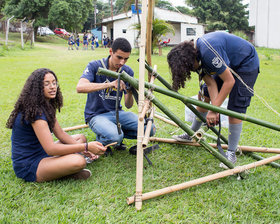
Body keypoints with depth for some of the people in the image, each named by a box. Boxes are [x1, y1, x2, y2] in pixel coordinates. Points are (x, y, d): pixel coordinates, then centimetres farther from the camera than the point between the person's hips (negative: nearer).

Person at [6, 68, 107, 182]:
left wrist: (83, 149, -5)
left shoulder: (46, 106, 8)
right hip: (28, 167, -10)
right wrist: (86, 147, -27)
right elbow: (51, 149, -29)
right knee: (79, 161, -33)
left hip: (41, 153, 10)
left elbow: (60, 134, 10)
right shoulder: (35, 112, -23)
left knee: (81, 137, 15)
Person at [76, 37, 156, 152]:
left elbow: (128, 105, -1)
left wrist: (130, 93, -25)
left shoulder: (127, 72, 1)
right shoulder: (95, 66, -10)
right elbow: (80, 87, -31)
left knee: (150, 129, -15)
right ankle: (100, 140, 2)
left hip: (117, 112, 5)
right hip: (97, 115, -4)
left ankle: (117, 133, 7)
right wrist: (110, 84, -40)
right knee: (115, 137, -34)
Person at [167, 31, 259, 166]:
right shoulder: (196, 57, -10)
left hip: (247, 64, -8)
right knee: (204, 94, 7)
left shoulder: (208, 51, -37)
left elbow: (229, 81, -34)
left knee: (235, 108, -15)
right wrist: (215, 110, -25)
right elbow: (211, 84, -13)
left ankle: (231, 153, -4)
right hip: (227, 66, 9)